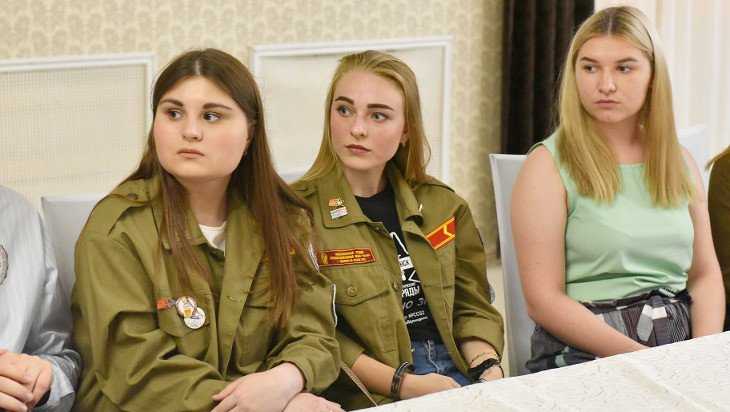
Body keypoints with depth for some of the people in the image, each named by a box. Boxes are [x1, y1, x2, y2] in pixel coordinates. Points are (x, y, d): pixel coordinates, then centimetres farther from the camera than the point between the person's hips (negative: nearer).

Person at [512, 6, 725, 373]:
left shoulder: (678, 163, 14)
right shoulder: (549, 166, -2)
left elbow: (705, 274, 15)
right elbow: (543, 300, -8)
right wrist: (640, 358, -14)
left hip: (679, 346, 5)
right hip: (583, 355, -5)